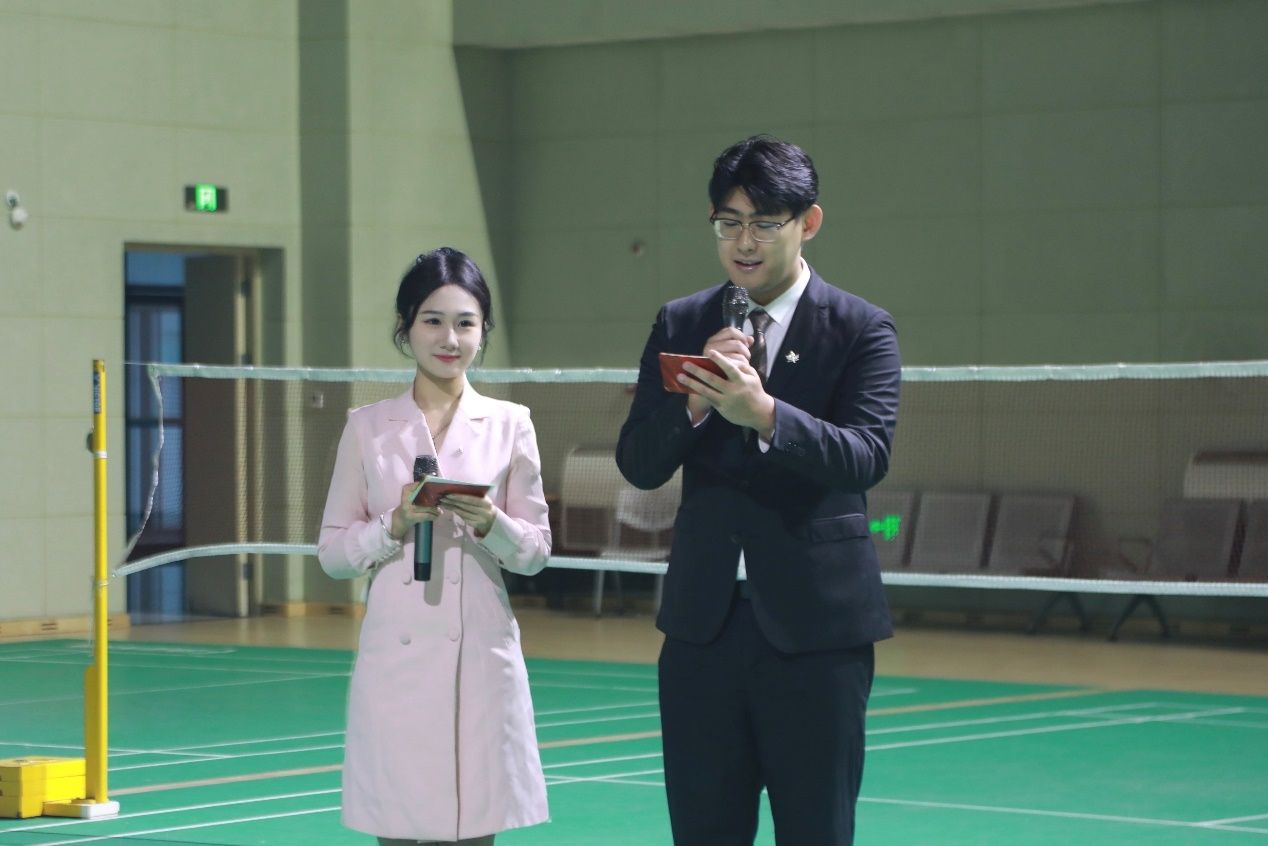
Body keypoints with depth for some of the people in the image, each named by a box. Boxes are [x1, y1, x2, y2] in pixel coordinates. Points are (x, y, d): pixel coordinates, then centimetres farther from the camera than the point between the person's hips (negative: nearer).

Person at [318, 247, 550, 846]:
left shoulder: (509, 425, 7)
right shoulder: (367, 428, 7)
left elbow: (537, 551, 7)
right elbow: (332, 554, 5)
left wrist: (491, 525, -13)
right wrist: (396, 524, -12)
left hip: (480, 658, 0)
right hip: (395, 657, 0)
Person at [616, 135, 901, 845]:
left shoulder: (861, 330, -2)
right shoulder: (680, 325, 8)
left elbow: (867, 458, -17)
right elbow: (639, 465, 2)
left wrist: (764, 414, -33)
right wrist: (695, 400, -17)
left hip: (813, 623, -3)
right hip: (704, 620, 3)